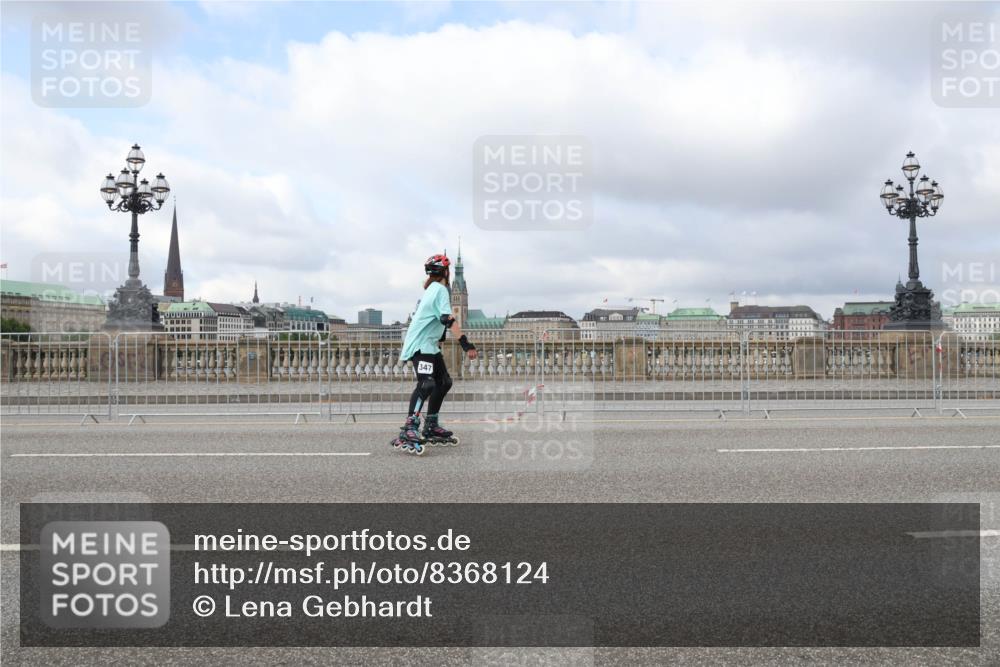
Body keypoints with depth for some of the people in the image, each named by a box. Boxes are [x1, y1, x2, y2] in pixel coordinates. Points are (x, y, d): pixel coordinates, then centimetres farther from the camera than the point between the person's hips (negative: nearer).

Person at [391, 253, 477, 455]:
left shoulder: (430, 289, 20)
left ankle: (431, 427, 21)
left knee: (444, 382, 14)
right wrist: (465, 343, -31)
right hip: (421, 345, -11)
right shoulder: (440, 289, -11)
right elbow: (447, 319, -25)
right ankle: (409, 431, -33)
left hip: (429, 345, 11)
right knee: (426, 384, -25)